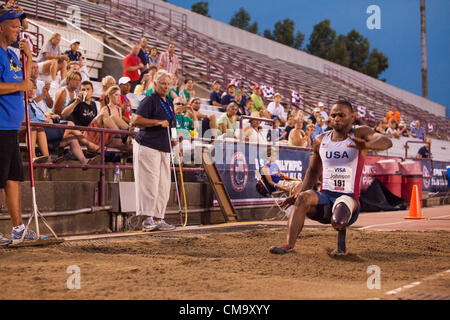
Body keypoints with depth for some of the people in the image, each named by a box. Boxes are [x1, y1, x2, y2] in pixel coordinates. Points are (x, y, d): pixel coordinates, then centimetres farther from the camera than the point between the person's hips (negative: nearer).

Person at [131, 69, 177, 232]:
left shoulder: (168, 102, 20)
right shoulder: (150, 100, -6)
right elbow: (136, 120, -17)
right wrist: (158, 122, -19)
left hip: (164, 148, 9)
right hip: (148, 146, -9)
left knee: (163, 184, 7)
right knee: (150, 182, -11)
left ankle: (158, 219, 12)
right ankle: (147, 219, -9)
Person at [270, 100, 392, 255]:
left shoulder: (360, 134, 1)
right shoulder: (320, 140, 13)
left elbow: (387, 142, -18)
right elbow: (313, 170, 24)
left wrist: (367, 145, -40)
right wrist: (301, 193, 8)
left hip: (349, 197, -3)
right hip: (325, 198, 3)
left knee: (344, 202, -38)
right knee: (304, 197, -29)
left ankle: (341, 231, -2)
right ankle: (289, 245, -37)